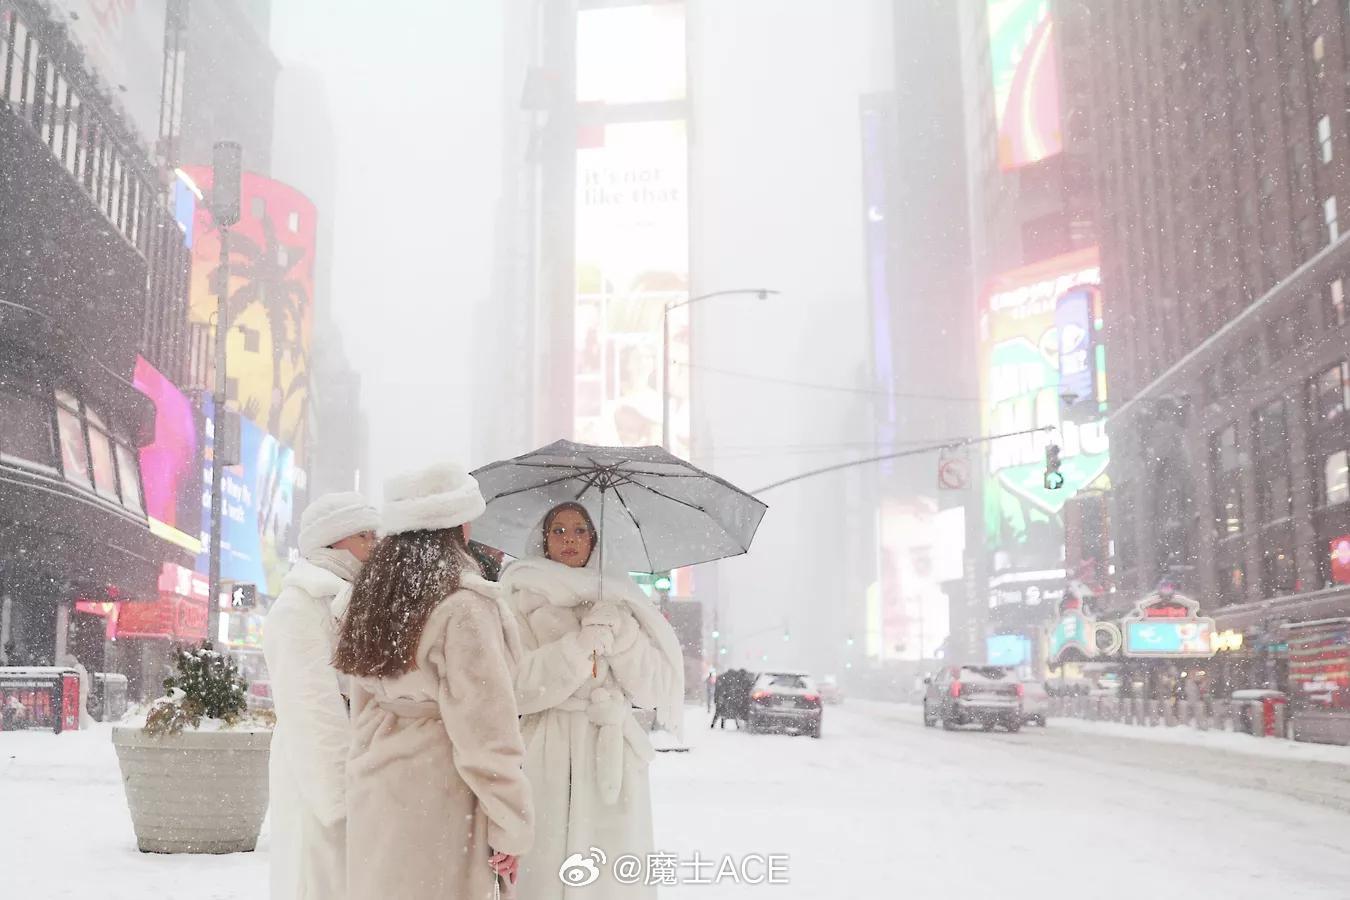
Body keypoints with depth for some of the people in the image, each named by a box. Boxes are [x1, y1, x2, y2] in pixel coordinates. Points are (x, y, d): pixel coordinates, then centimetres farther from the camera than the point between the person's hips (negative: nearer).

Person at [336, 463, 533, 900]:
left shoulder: (375, 593, 8)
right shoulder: (465, 604, -16)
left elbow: (362, 711, 13)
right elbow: (484, 728, -17)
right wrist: (511, 828, -12)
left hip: (374, 793, 8)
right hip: (436, 804, -8)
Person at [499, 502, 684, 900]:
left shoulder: (617, 602, 13)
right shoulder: (523, 601, 5)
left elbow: (657, 688, 5)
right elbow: (519, 688, -8)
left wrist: (618, 630, -7)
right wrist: (585, 642, -12)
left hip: (613, 761, 2)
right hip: (548, 764, -2)